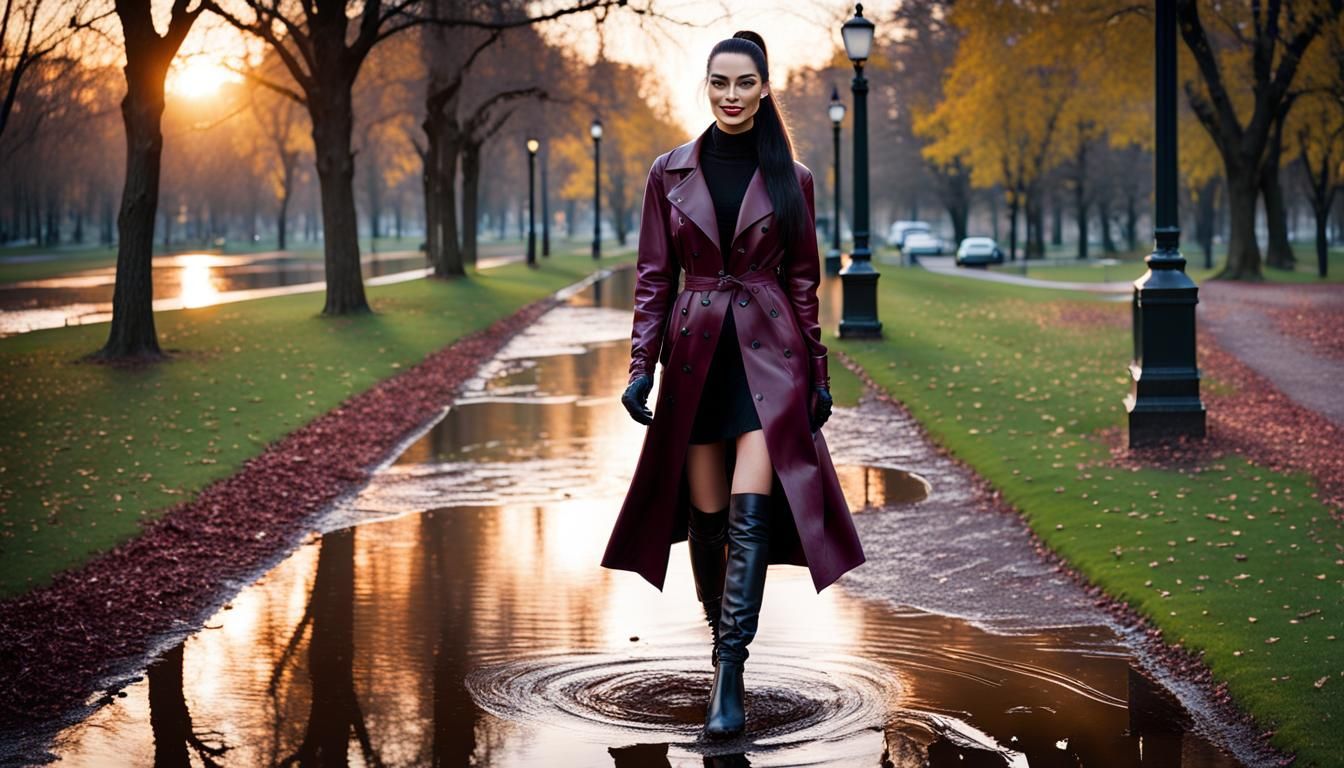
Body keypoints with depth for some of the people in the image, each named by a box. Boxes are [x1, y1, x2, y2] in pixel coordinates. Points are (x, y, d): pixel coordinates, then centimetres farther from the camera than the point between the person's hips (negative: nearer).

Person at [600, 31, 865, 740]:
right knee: (706, 517, 6)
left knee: (751, 511, -14)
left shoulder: (789, 178, 4)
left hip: (768, 352, -1)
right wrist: (641, 366, -2)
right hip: (696, 354, 2)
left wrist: (817, 375, 7)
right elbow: (653, 276, 6)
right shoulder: (670, 173, 5)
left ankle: (728, 677, -15)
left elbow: (802, 280, 8)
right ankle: (720, 641, 26)